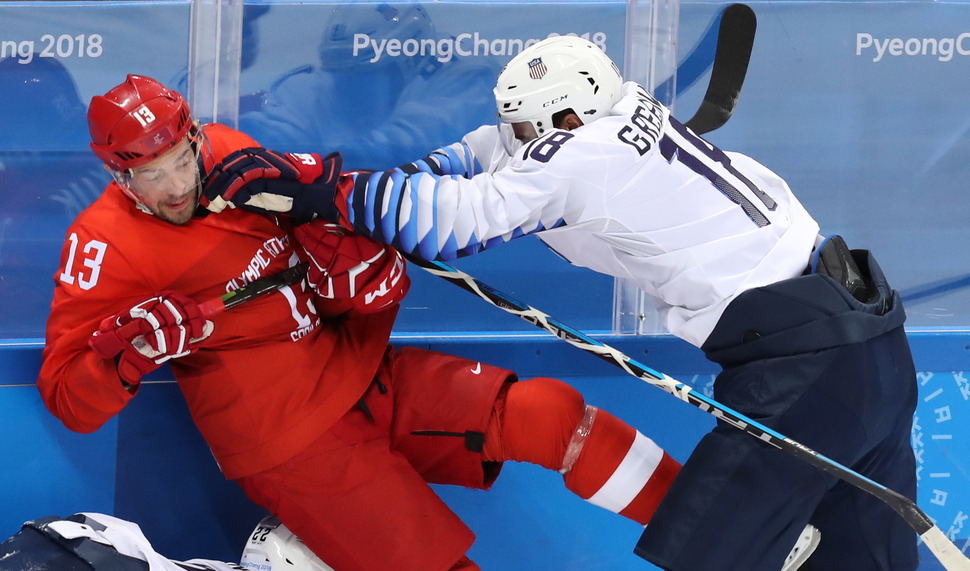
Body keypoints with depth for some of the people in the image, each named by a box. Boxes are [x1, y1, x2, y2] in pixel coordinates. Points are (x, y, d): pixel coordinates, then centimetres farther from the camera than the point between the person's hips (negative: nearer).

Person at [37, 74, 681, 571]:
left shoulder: (230, 156, 0)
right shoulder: (106, 245, -14)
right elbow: (68, 399, -13)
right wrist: (127, 349, -32)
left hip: (362, 370, 5)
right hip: (289, 441, -5)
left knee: (546, 412, -9)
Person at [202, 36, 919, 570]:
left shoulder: (580, 155, -11)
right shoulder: (630, 113, 14)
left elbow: (456, 217, -10)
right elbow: (488, 158, 20)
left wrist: (320, 194, -6)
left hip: (802, 365, -10)